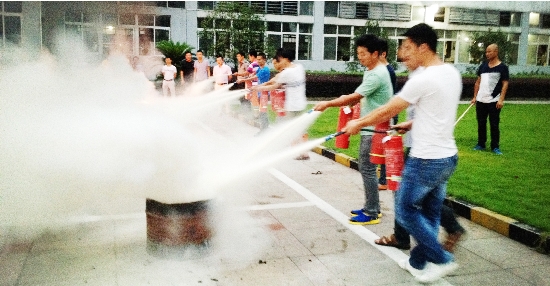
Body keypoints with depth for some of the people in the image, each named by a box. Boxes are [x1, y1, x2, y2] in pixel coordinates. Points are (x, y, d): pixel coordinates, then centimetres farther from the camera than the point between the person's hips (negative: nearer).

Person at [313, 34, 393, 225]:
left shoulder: (377, 75, -20)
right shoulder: (372, 71, 13)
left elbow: (353, 98, -23)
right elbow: (361, 97, 18)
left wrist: (328, 104, -18)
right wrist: (348, 100, -1)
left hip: (374, 130, -10)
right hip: (369, 128, 10)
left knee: (368, 170, -5)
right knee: (366, 168, 15)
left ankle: (372, 214, 5)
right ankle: (371, 208, 25)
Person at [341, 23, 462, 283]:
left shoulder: (422, 80, -18)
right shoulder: (452, 73, 8)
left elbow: (386, 111, -11)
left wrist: (358, 124, 2)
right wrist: (409, 125, 16)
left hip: (426, 160, -9)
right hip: (448, 157, 9)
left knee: (406, 210, 6)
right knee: (430, 213, 16)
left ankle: (442, 259, 11)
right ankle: (419, 262, 29)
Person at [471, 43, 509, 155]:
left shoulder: (502, 67, -4)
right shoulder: (483, 65, 9)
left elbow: (505, 84, -7)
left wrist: (501, 99, -16)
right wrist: (475, 97, 8)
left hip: (494, 101, -5)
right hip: (480, 100, 5)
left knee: (494, 125, 1)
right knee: (481, 124, 11)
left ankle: (495, 147, 10)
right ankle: (481, 144, 21)